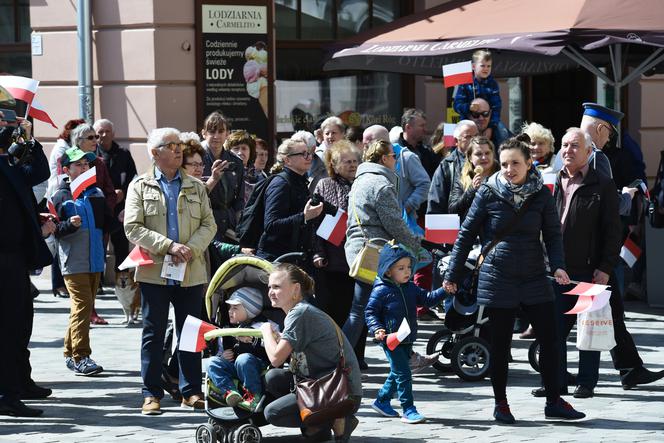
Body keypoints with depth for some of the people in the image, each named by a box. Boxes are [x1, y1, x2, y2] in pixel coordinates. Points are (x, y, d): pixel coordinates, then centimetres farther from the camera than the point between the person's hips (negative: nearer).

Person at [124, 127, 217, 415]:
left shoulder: (196, 187, 12)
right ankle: (152, 394, 6)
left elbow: (209, 225, 6)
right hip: (154, 272, -2)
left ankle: (191, 391, 13)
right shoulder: (140, 187, 3)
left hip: (191, 272, 2)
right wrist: (169, 246, -16)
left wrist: (191, 249, -13)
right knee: (153, 334, 1)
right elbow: (133, 228, -6)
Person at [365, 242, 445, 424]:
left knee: (397, 373, 17)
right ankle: (408, 410, -8)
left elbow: (426, 299, 9)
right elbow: (370, 312, -7)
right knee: (403, 374, -11)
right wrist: (377, 329, -22)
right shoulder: (381, 291, -10)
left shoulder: (411, 288, 10)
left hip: (407, 340, 8)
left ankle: (382, 401, 34)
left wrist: (444, 291, -6)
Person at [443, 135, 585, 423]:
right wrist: (452, 275, 2)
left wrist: (557, 266, -12)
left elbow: (553, 234, 5)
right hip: (498, 278, -2)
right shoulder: (489, 193, -6)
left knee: (549, 337, 1)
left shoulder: (541, 194, -1)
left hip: (534, 277, 2)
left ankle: (554, 401, 12)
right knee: (500, 343, 6)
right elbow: (466, 234, 1)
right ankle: (500, 404, 18)